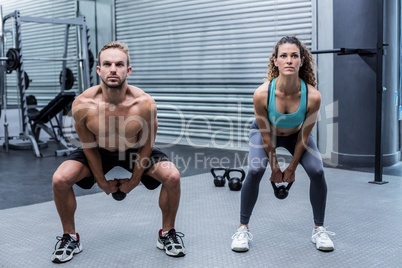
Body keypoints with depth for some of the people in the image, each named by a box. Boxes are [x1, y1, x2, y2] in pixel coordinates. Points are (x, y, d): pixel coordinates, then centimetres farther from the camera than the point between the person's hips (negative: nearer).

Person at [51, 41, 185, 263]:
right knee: (60, 179, -19)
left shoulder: (145, 104, -33)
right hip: (99, 152, 1)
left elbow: (146, 146, -16)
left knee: (172, 176, -21)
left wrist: (134, 180, -6)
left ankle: (167, 234, 5)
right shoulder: (82, 105, -31)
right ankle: (70, 237, 7)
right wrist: (102, 181, -3)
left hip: (136, 151, 0)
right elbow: (89, 147, -13)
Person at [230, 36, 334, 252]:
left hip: (296, 135, 1)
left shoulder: (312, 96, -35)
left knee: (317, 172, -17)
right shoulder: (262, 94, -37)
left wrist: (291, 168, -10)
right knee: (255, 171, -23)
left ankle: (319, 230, 4)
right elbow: (266, 136, -22)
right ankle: (243, 229, -3)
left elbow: (304, 136, -20)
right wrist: (275, 169, -13)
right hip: (265, 131, -1)